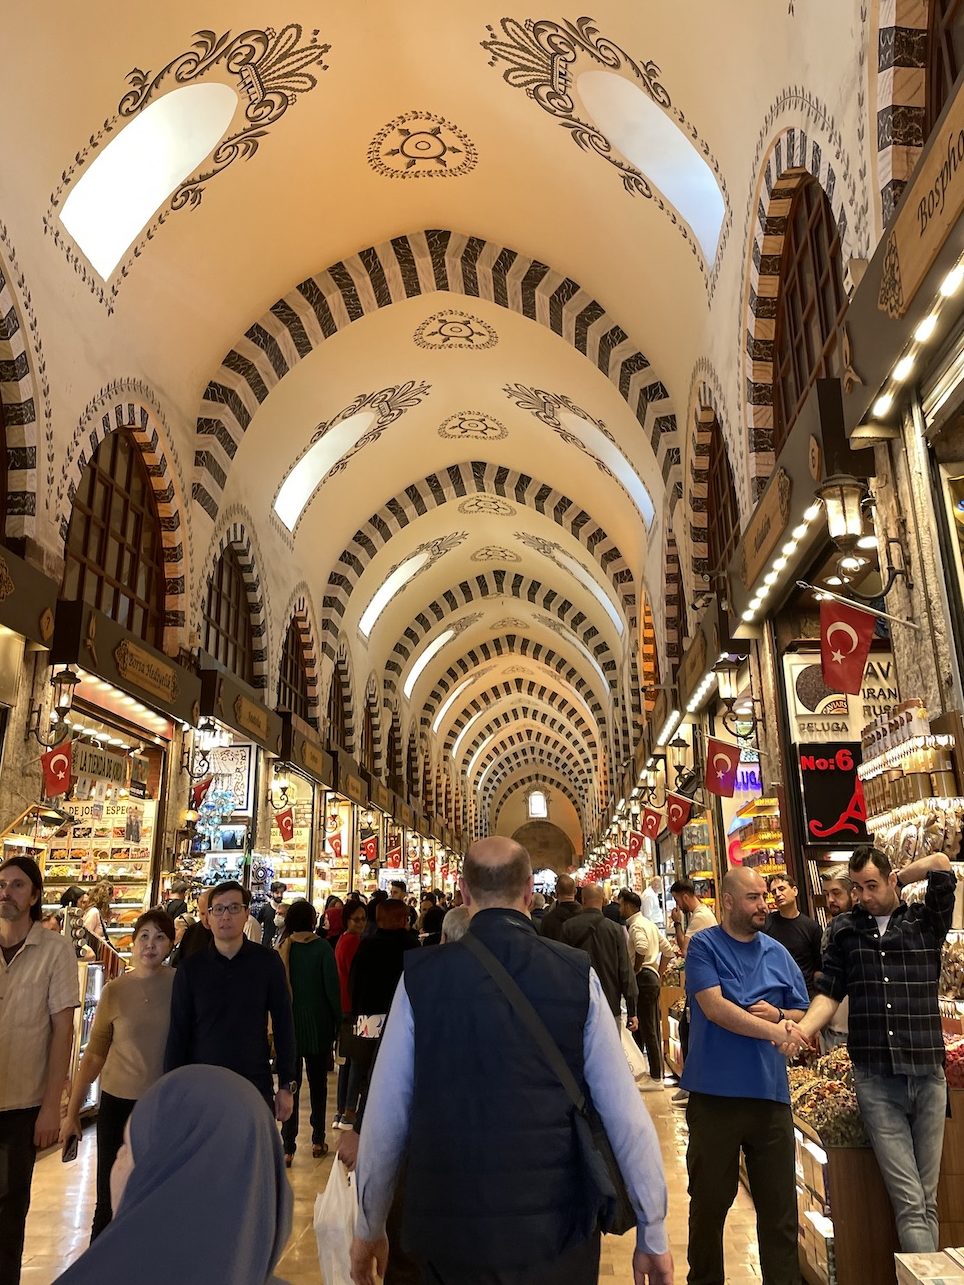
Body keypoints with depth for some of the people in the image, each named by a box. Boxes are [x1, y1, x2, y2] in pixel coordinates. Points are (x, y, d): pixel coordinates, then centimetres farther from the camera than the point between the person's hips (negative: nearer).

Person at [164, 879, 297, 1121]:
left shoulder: (268, 962, -4)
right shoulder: (191, 967, -2)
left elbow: (283, 1025, 1)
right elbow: (178, 1033, 2)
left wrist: (287, 1085, 0)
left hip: (256, 1087, 0)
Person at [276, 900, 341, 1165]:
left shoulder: (282, 948, -5)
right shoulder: (322, 948, -12)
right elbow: (332, 987, -12)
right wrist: (338, 1021, -2)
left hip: (289, 1023, 1)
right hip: (318, 1024, -1)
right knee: (318, 1082, 15)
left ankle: (288, 1147, 6)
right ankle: (318, 1140, 23)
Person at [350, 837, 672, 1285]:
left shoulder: (421, 975, -8)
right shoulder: (577, 974, -8)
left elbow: (385, 1113, -3)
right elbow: (626, 1113, -6)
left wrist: (368, 1228, 11)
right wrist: (653, 1233, 6)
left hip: (449, 1228, 0)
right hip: (556, 1227, 1)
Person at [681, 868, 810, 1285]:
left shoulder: (777, 953, 8)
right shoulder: (704, 946, -6)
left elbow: (803, 1014, 14)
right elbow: (714, 1007, -16)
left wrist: (779, 1014, -7)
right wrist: (772, 1031, -20)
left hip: (770, 1094, 3)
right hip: (715, 1094, -3)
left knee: (779, 1206, 10)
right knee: (710, 1201, 12)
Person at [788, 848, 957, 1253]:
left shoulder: (926, 921, 6)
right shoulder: (844, 929, 9)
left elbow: (941, 864, -7)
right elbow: (829, 993, 5)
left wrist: (895, 885, 6)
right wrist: (801, 1030, -11)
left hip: (928, 1075, 0)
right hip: (875, 1079, 0)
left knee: (928, 1199, 8)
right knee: (909, 1202, -3)